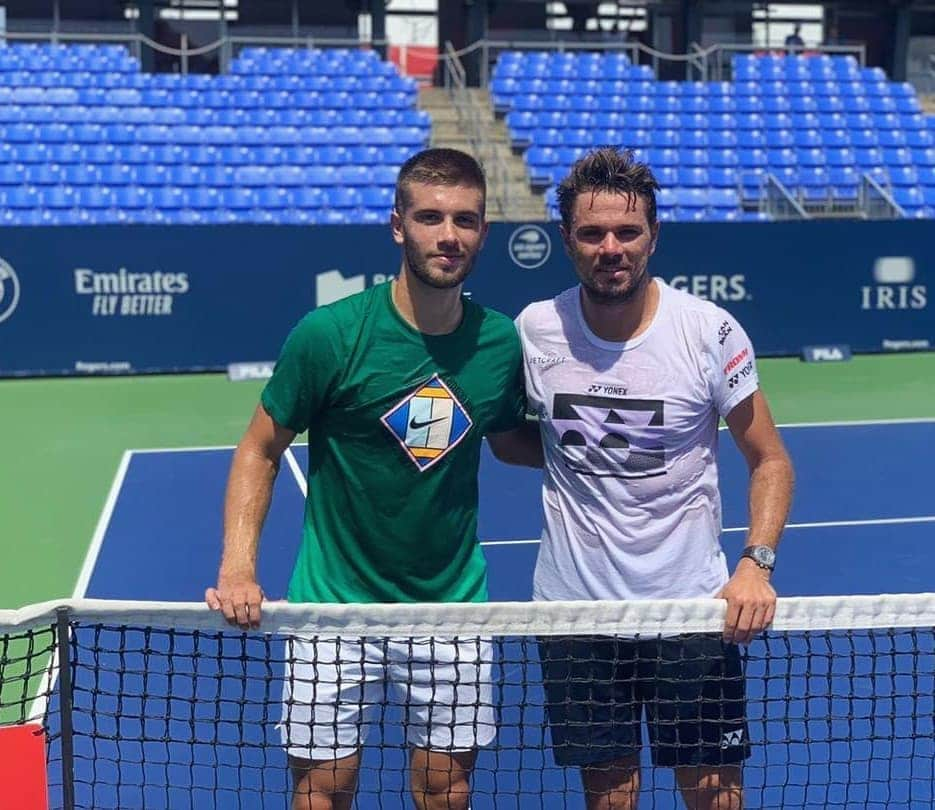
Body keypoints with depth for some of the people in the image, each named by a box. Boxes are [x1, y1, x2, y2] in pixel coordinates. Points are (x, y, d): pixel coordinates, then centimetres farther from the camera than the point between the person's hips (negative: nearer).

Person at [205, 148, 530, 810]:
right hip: (336, 603, -2)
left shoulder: (502, 341, -3)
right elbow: (261, 451, -4)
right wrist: (238, 567, -14)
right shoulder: (329, 334, -13)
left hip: (452, 604, 3)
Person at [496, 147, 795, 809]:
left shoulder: (710, 330, -9)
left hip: (694, 605, -1)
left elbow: (769, 460, -2)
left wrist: (756, 564, -15)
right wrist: (574, 447, -4)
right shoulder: (534, 329, -4)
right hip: (574, 606, 2)